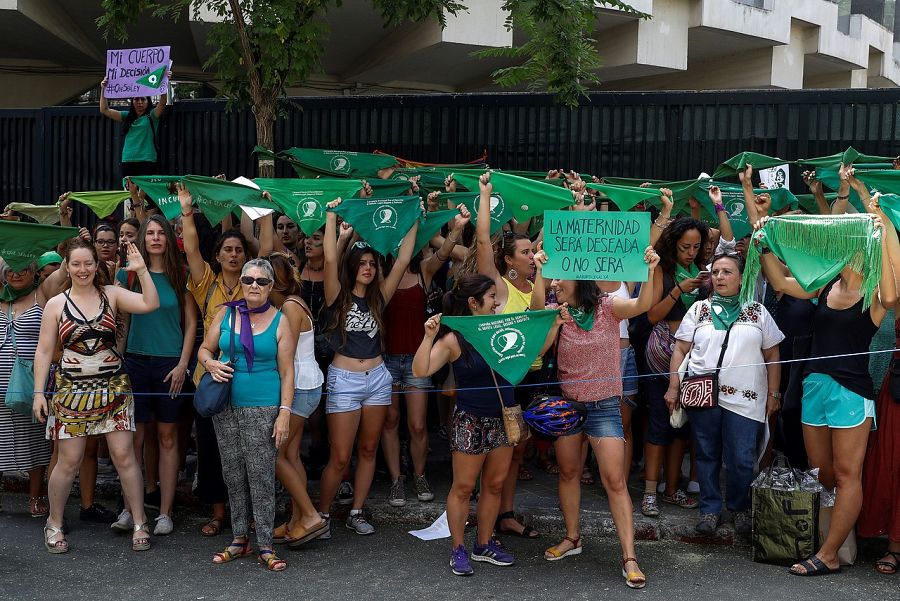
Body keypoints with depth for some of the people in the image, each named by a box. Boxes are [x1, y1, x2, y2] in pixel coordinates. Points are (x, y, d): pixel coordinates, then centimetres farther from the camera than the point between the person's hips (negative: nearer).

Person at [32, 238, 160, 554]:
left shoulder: (112, 294, 3)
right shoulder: (56, 305, 2)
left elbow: (150, 304, -11)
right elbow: (43, 351, 3)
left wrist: (141, 270, -17)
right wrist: (38, 392, -1)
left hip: (113, 387, 1)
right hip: (72, 390, 0)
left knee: (124, 456, -2)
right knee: (69, 461, 2)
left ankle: (140, 524, 8)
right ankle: (54, 524, 20)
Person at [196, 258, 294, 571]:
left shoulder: (280, 322, 0)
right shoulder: (226, 313, 7)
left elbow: (286, 372, -1)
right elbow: (205, 349, 14)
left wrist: (285, 412, -9)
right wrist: (210, 363, -9)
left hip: (263, 409, -3)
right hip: (226, 406, 3)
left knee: (261, 476, -5)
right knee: (233, 475, 8)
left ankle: (265, 546, 1)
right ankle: (239, 539, 19)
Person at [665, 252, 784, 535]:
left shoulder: (757, 312, 9)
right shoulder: (699, 309, 10)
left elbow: (772, 356, 10)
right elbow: (681, 349, 7)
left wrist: (773, 394, 5)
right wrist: (673, 387, 0)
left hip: (744, 398, -1)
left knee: (741, 459, -4)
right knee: (706, 455, 6)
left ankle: (739, 508, 17)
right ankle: (710, 509, 18)